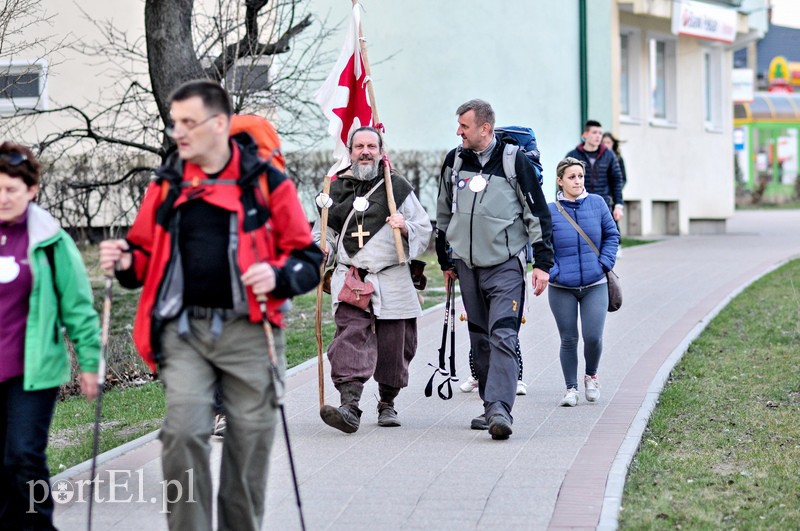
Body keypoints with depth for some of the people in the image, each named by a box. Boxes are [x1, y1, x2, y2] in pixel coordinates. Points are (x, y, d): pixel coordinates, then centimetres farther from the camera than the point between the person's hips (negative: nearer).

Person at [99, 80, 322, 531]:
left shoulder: (267, 183, 0)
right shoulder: (167, 185, 11)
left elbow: (309, 257, 2)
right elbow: (146, 253, 19)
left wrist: (278, 276, -19)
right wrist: (127, 262, -4)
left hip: (248, 330, -2)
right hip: (184, 329, 2)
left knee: (250, 441, 4)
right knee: (183, 433, -11)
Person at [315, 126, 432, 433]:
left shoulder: (398, 187, 9)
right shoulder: (337, 188, 13)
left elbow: (425, 230, 11)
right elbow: (325, 231, 25)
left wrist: (406, 227, -10)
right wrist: (323, 249, 4)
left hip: (392, 279, 0)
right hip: (349, 277, 0)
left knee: (393, 345, 6)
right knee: (351, 335, -20)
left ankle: (387, 404, 29)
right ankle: (349, 408, -31)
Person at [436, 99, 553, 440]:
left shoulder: (514, 160, -6)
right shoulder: (454, 161, 8)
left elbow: (538, 213, -2)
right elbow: (444, 214, 20)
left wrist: (542, 263, -6)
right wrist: (446, 261, 21)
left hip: (506, 266, -5)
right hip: (467, 266, 5)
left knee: (503, 338, -15)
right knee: (480, 340, 9)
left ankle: (500, 409, -23)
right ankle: (491, 408, 17)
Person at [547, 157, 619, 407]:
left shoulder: (597, 203, 0)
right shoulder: (550, 211, -5)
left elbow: (612, 235, 9)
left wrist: (605, 264, -2)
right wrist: (553, 272, -11)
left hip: (595, 285, 1)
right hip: (562, 288, -1)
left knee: (593, 337, -7)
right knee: (568, 339, 5)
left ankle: (591, 376, 22)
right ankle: (571, 388, 20)